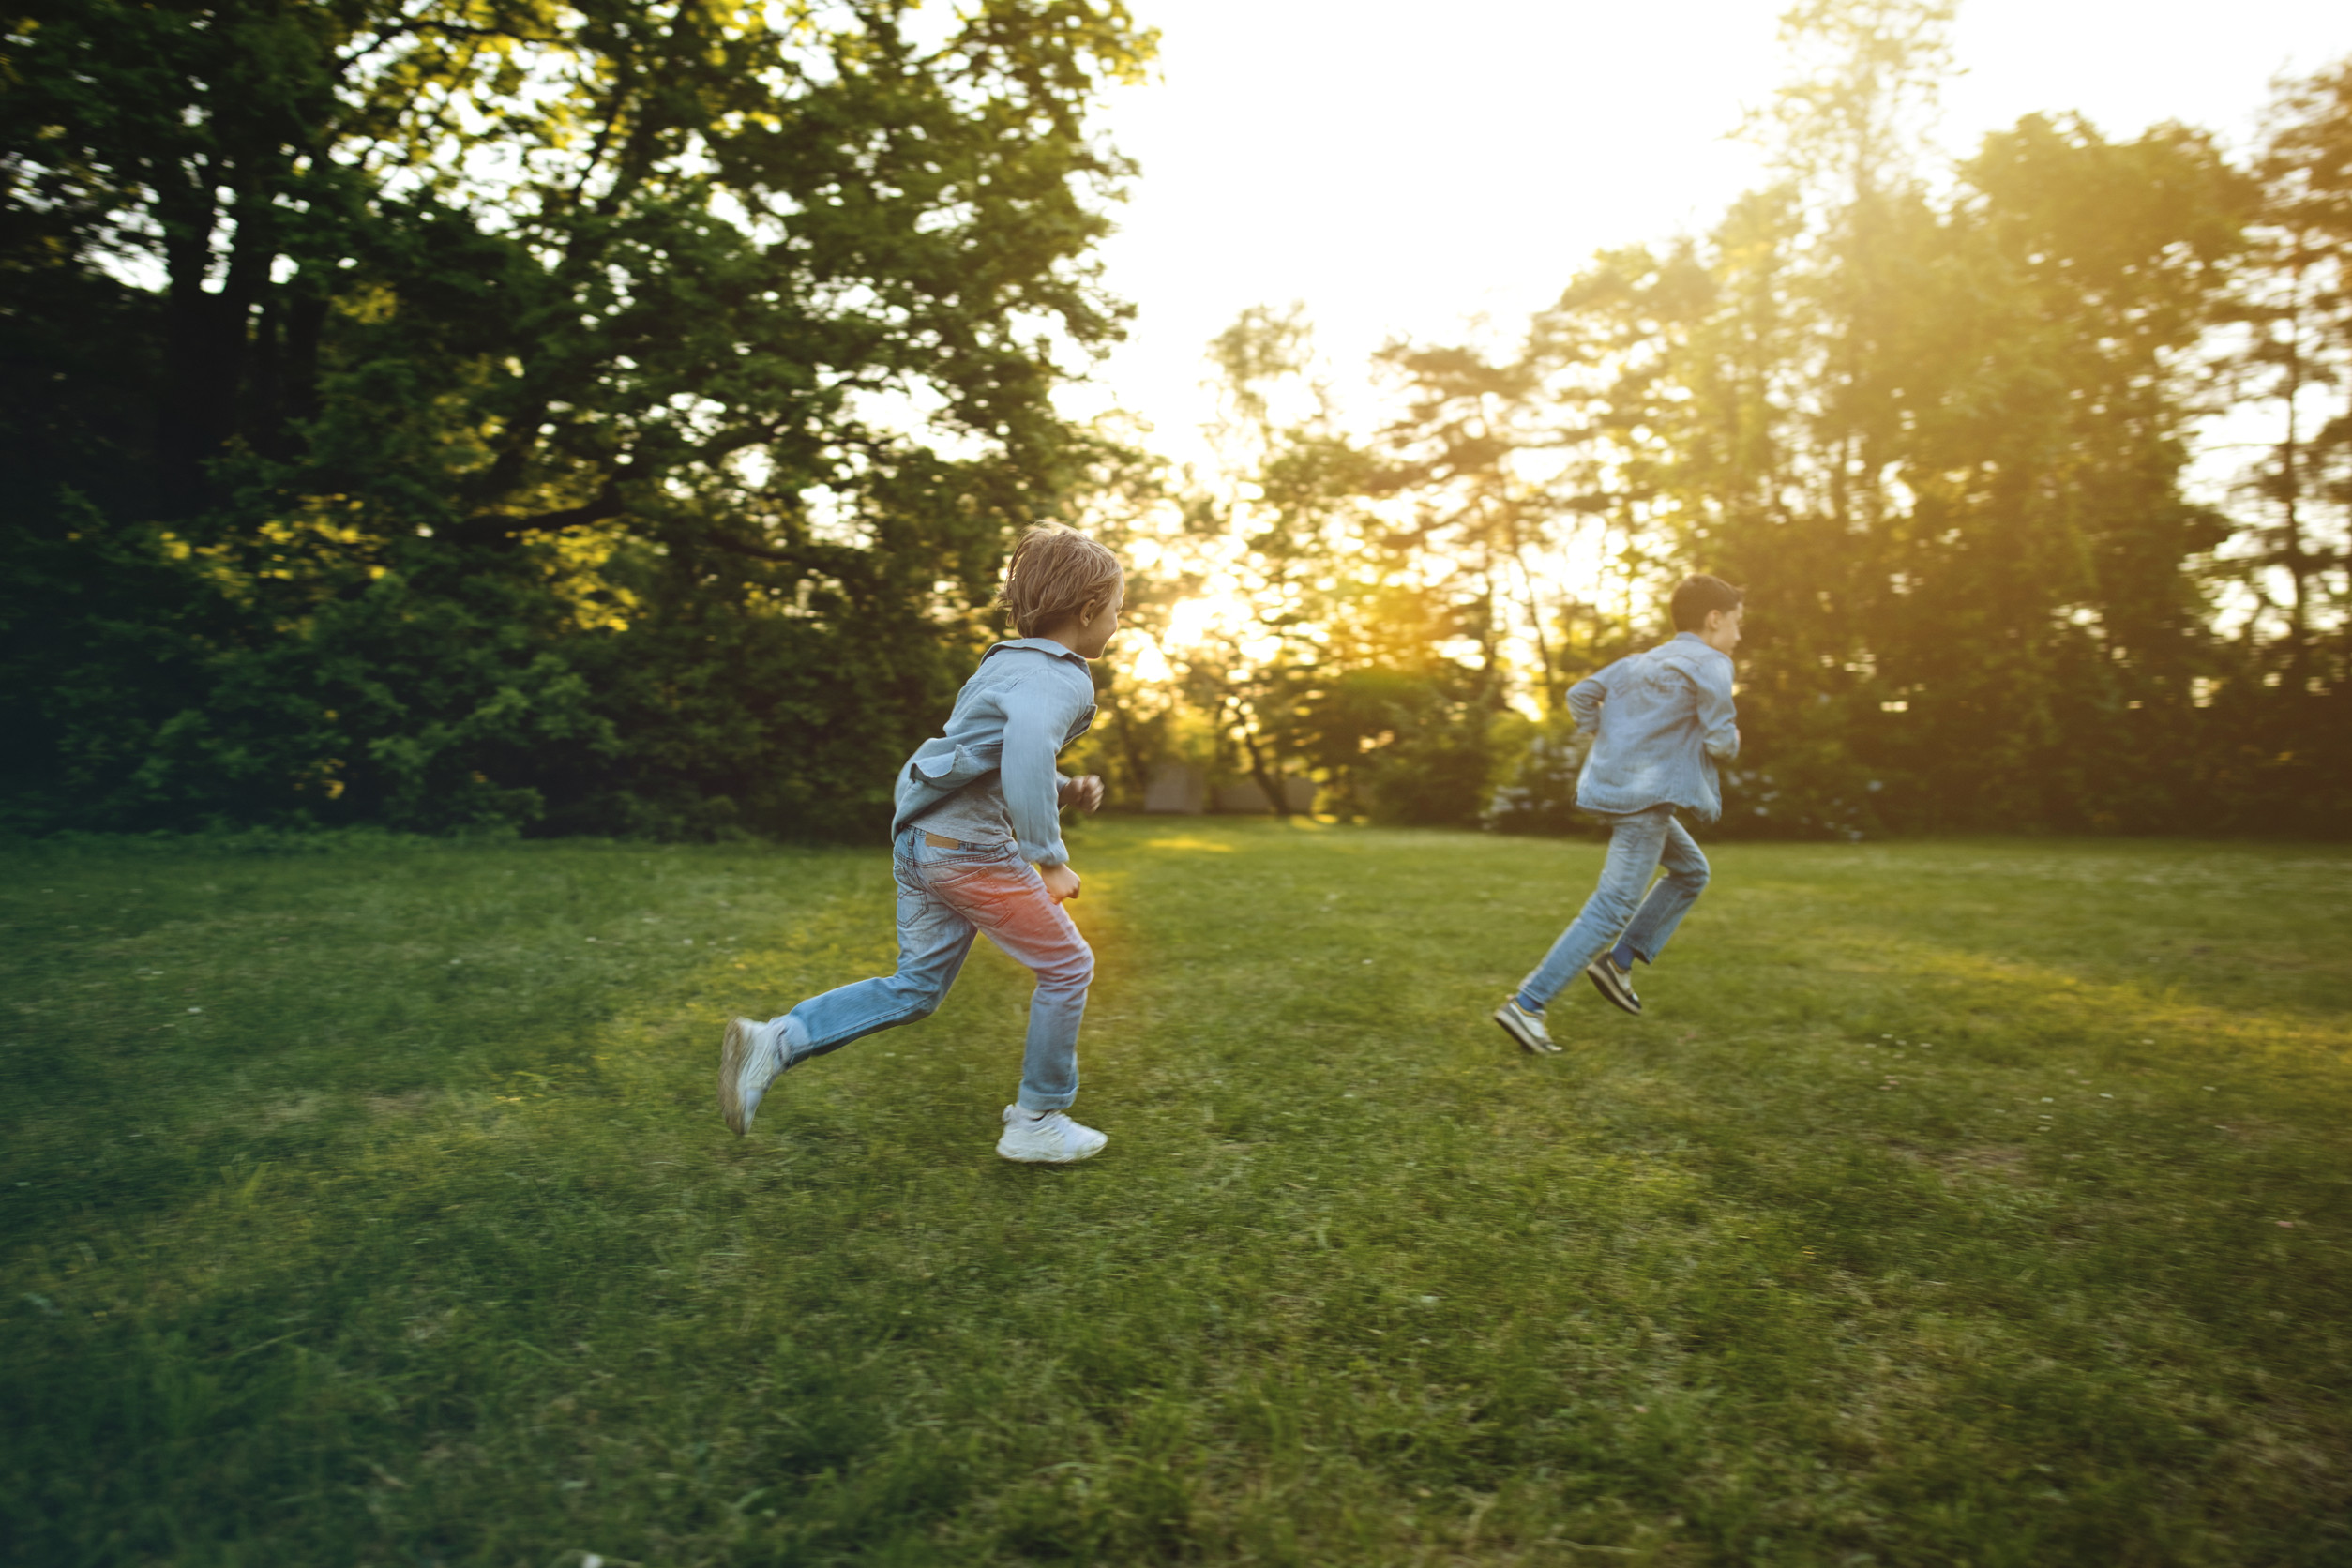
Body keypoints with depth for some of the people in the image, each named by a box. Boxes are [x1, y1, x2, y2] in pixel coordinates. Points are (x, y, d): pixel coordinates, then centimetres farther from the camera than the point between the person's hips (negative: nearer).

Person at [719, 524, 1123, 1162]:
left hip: (922, 839, 9)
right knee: (1067, 967, 7)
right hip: (970, 850, -9)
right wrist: (1049, 858, -28)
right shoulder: (1063, 679, -14)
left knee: (916, 988, 17)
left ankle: (774, 1043, 8)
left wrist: (1064, 790, 16)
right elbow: (1026, 747, -35)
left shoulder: (1008, 662, 17)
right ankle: (1036, 1123, 17)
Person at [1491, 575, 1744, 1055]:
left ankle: (1618, 960, 16)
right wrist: (1732, 738, 11)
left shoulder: (1643, 661, 18)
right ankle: (1526, 1005, -11)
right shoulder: (1710, 665, -5)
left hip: (1613, 783, 9)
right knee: (1612, 910, -9)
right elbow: (1721, 743, -10)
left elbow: (1580, 695, 14)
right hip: (1646, 796, -9)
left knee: (1691, 872, 24)